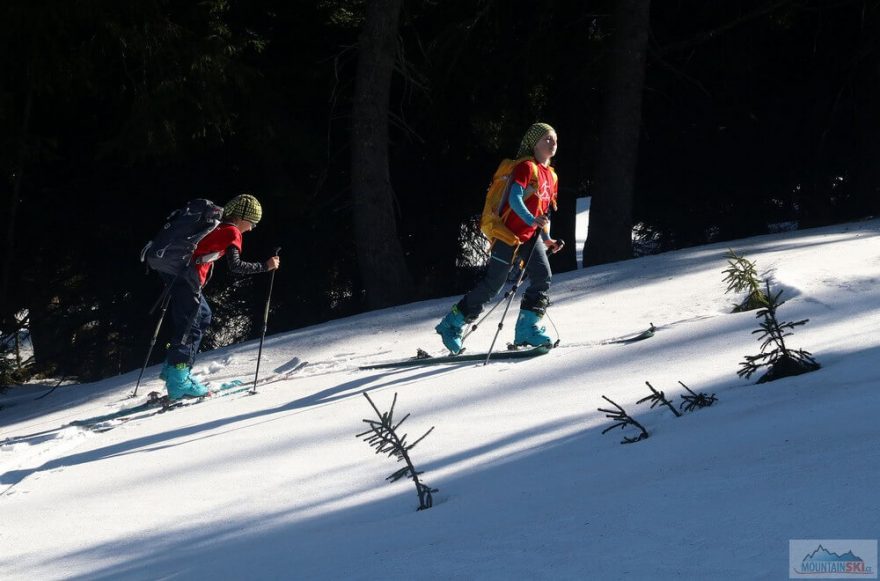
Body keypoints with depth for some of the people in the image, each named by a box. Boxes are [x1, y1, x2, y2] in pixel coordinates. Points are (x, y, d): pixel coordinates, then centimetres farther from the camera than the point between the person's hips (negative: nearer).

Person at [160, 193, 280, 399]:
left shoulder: (216, 226, 23)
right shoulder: (232, 232, -3)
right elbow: (235, 265, -13)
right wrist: (265, 266, -7)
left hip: (173, 270, 9)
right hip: (187, 276, -9)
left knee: (203, 316, 19)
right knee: (189, 327, -8)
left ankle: (175, 368, 16)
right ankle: (178, 382, -12)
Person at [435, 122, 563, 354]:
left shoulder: (550, 176, 15)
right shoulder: (526, 167, -11)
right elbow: (514, 198, -24)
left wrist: (547, 239, 10)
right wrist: (532, 220, -38)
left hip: (531, 235, 8)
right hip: (509, 232, -8)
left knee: (543, 276, -13)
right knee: (493, 283, -6)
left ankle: (527, 328, -11)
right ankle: (452, 324, 6)